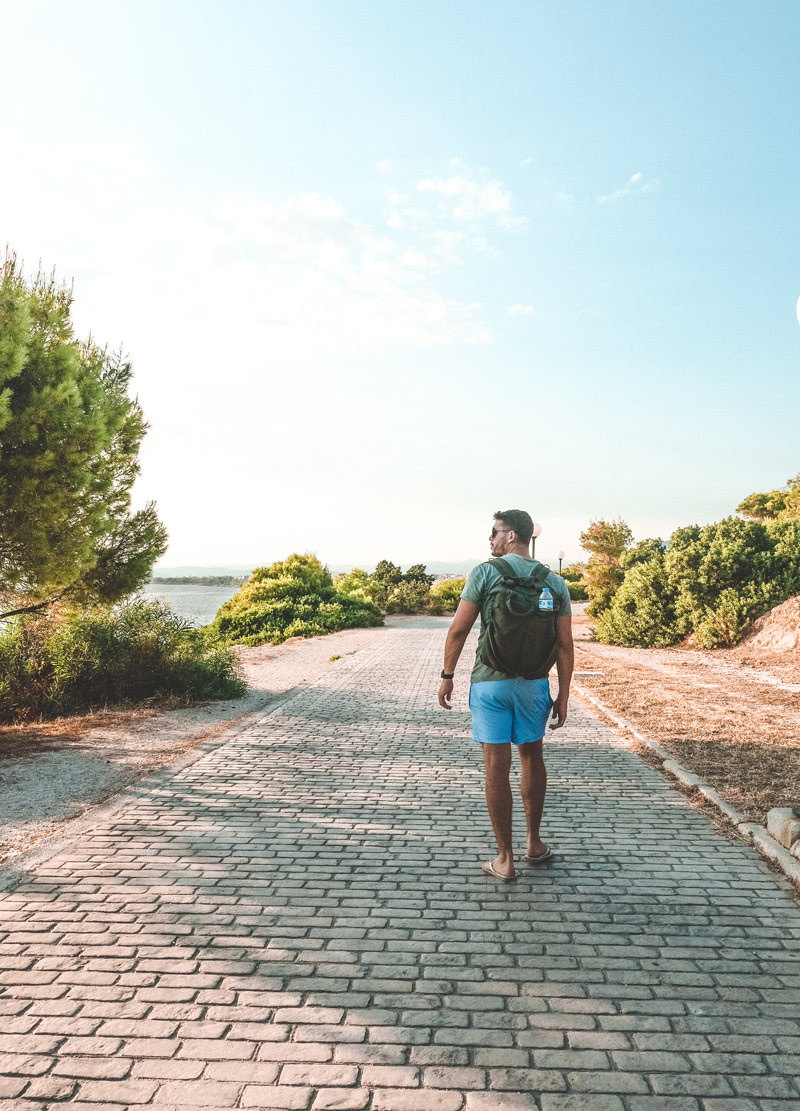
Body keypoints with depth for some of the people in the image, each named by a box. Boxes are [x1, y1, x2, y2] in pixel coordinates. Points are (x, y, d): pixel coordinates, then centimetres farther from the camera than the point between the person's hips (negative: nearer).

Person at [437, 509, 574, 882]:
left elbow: (458, 629, -9)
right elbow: (564, 645, 0)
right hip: (534, 683, 4)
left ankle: (505, 860, 11)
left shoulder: (485, 572, -7)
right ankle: (534, 843, 33)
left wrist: (447, 676, 2)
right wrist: (563, 696, 5)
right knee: (532, 758, 20)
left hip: (489, 683, -3)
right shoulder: (555, 582, 2)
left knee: (497, 768, 3)